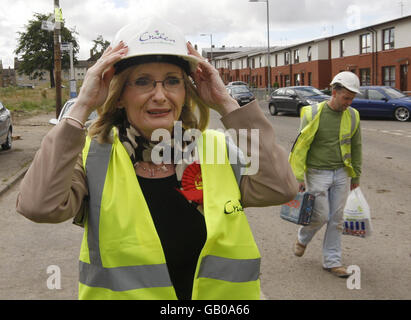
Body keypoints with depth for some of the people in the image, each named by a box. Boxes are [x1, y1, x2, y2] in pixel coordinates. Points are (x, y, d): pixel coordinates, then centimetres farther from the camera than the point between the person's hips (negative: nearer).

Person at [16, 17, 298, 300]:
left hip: (219, 294, 2)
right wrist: (82, 107, -27)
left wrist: (226, 104, -19)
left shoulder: (218, 149, -9)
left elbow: (280, 188, -21)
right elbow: (38, 206, -31)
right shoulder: (94, 156, -15)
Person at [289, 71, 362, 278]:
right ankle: (303, 238, 30)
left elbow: (356, 147, 12)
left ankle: (332, 261, 18)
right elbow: (301, 146, -8)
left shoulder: (352, 116, 2)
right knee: (320, 216, -2)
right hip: (317, 173, -4)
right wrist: (299, 177, -10)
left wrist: (356, 175, 15)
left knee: (336, 219, 6)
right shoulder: (314, 114, -11)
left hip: (341, 174, 4)